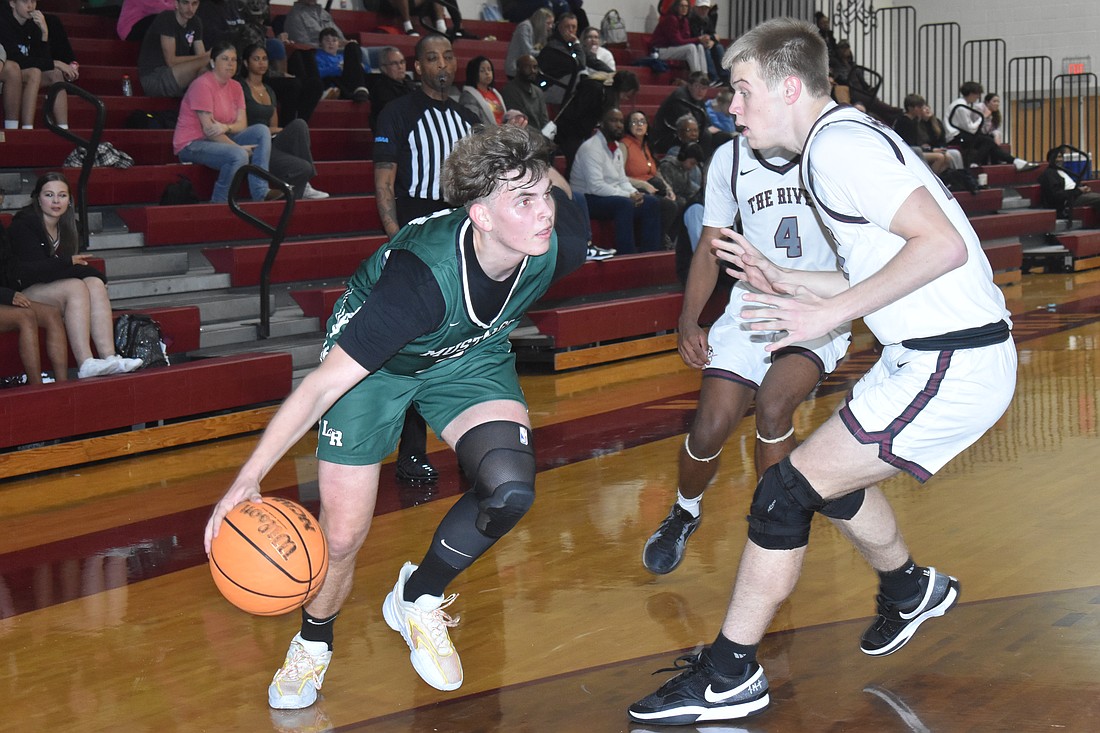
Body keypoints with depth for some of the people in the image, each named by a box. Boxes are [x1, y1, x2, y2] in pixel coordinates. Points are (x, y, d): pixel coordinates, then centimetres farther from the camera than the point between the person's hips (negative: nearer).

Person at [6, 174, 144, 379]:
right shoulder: (23, 224, -10)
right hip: (24, 294, -6)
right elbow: (33, 268, -19)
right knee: (76, 287, -31)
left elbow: (76, 262, 8)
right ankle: (85, 364, -45)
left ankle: (109, 358, -39)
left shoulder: (67, 226, 12)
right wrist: (69, 262, -17)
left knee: (95, 284, -22)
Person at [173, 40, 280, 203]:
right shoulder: (203, 84, -15)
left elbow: (242, 124, 0)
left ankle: (260, 192, -22)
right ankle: (219, 203, -15)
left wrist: (225, 127, -24)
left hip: (221, 140, 8)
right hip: (192, 144, -8)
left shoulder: (235, 87, 9)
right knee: (239, 155, -33)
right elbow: (208, 129, -20)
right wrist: (239, 147, -21)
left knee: (262, 130, -11)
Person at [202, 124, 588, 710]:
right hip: (374, 360, -4)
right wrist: (248, 480, -37)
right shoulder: (422, 275, -42)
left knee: (510, 487, -23)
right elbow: (322, 385, -37)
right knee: (341, 535, -6)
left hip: (470, 355, 4)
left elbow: (555, 179, -2)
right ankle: (313, 642, 30)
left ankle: (416, 599, 7)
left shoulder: (560, 240, -29)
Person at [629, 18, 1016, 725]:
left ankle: (730, 675, 1)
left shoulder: (839, 144, -16)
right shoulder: (847, 137, 16)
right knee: (829, 476, 26)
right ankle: (912, 589, 49)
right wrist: (787, 282, 12)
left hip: (950, 366, -10)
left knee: (786, 491, -8)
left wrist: (831, 310, -19)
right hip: (931, 355, 10)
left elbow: (944, 245, -24)